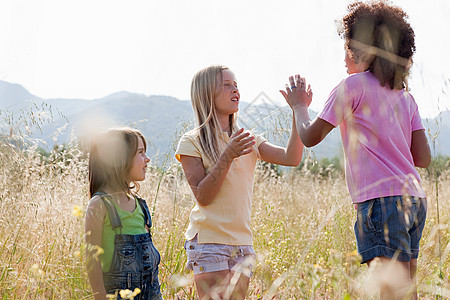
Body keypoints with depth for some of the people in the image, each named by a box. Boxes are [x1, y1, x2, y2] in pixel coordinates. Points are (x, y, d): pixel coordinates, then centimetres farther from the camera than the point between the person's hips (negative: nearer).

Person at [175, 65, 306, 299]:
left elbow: (291, 158, -2)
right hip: (209, 242, -5)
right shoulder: (192, 142, -3)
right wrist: (227, 156, -21)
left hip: (242, 243, 5)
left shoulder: (249, 141, 12)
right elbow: (202, 197, -11)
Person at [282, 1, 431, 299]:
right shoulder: (405, 96, 15)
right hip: (414, 199, 8)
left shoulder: (354, 86, -3)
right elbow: (423, 158, 13)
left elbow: (310, 137, 1)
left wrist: (299, 106, 19)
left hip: (382, 200, -8)